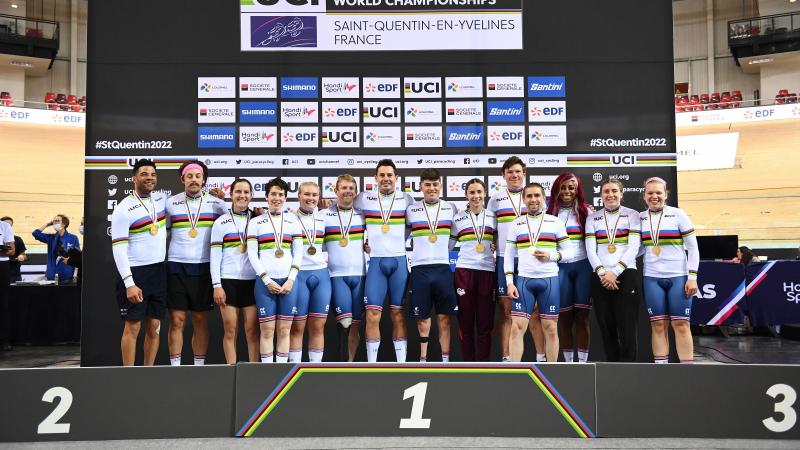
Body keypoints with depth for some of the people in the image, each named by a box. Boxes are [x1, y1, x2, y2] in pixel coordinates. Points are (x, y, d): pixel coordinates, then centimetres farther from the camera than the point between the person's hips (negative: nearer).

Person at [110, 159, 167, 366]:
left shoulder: (162, 199, 8)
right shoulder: (124, 209, -9)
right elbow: (118, 249, -12)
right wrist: (129, 283, -19)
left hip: (159, 272, 5)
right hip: (135, 273, -5)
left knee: (154, 327, 8)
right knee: (133, 327, -2)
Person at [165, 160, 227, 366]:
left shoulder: (216, 203, 3)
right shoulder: (171, 203, 5)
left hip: (204, 268, 0)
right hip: (176, 267, 0)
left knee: (201, 320, 6)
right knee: (177, 320, 0)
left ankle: (199, 366, 16)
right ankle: (175, 367, 8)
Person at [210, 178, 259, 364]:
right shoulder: (221, 222, 4)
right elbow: (214, 256, 2)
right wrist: (216, 285, -5)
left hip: (253, 281, 1)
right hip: (229, 281, -1)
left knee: (252, 330, 1)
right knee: (230, 330, 2)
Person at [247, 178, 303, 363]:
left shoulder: (293, 221, 11)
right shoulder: (256, 222, 6)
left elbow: (298, 252, 8)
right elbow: (252, 254, 1)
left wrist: (291, 279, -4)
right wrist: (267, 280, -7)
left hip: (288, 281, 2)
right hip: (265, 281, -1)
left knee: (285, 329, 3)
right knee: (267, 330, -2)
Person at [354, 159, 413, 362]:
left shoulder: (406, 199, 5)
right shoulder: (364, 198, 4)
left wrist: (403, 241, 4)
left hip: (399, 261, 0)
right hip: (374, 261, 0)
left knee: (399, 315, 4)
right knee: (372, 314, -5)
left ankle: (402, 364, 11)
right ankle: (371, 364, 3)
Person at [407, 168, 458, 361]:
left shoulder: (450, 208, 8)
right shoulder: (411, 210, 5)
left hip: (443, 268, 1)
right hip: (419, 268, 0)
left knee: (444, 317, 3)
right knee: (422, 318, 4)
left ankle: (445, 359, 10)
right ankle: (423, 358, 13)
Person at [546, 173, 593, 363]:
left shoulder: (585, 211, 8)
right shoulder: (551, 213, 9)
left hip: (583, 266, 0)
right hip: (560, 267, 0)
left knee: (582, 315, -1)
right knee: (564, 316, 2)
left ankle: (582, 362, 5)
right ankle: (568, 361, 12)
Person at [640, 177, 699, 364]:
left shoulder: (677, 214, 1)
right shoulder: (640, 218, 8)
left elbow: (693, 247, 0)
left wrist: (692, 276, -7)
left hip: (678, 277, -2)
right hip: (652, 278, 2)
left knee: (681, 325, -3)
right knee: (658, 325, 3)